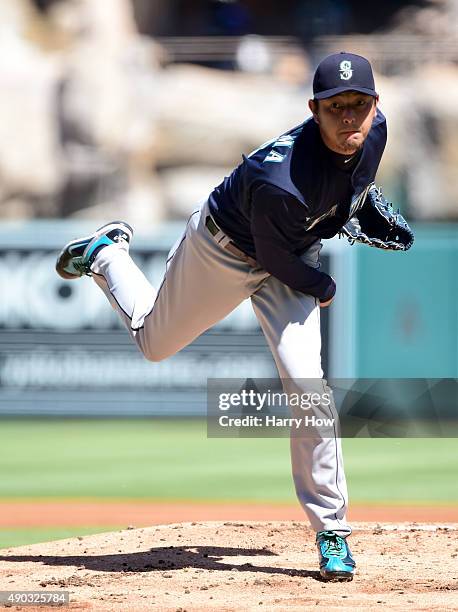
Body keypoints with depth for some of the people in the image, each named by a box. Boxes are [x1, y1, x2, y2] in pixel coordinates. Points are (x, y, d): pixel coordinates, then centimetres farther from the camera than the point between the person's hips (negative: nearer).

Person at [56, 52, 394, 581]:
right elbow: (279, 261, -25)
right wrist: (326, 290, -12)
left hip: (295, 251, 4)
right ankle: (107, 253, 52)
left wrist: (366, 194, 4)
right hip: (225, 250, -4)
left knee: (305, 382, -13)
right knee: (154, 341, 22)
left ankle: (331, 531, -3)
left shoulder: (375, 129, -24)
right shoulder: (281, 183, -44)